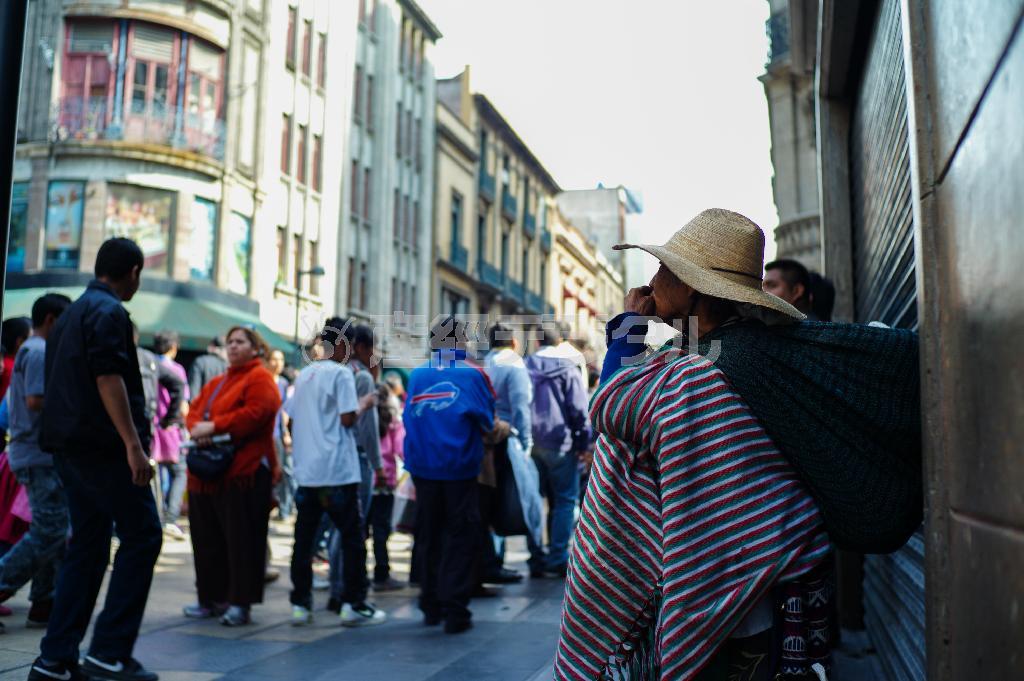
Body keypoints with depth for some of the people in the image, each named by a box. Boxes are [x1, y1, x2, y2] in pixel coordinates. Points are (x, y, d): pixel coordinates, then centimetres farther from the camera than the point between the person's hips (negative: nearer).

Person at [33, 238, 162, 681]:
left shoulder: (71, 314, 20)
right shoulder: (109, 312, -9)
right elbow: (108, 379, -20)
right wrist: (133, 444, -23)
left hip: (70, 445, 9)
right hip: (103, 445, -9)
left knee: (87, 545, 11)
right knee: (142, 536, -4)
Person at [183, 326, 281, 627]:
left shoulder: (260, 379, -4)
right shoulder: (216, 382, 22)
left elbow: (254, 414, -19)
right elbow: (194, 411, 15)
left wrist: (213, 427, -17)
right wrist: (197, 428, -8)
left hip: (243, 472, -8)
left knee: (241, 539, -4)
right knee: (207, 538, 12)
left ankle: (240, 602, 3)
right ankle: (212, 598, 22)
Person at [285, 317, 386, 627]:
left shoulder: (303, 375, 13)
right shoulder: (341, 373, -8)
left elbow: (292, 422, 15)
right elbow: (347, 418, -16)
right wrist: (363, 406, 3)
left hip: (306, 470, 7)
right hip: (338, 470, -6)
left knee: (304, 539, 9)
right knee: (352, 537, 2)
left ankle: (300, 604, 12)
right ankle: (354, 605, 3)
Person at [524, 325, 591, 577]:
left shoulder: (525, 367, 8)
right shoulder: (567, 368, -5)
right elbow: (580, 409, -8)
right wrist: (583, 442, 0)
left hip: (530, 443, 4)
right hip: (560, 443, -4)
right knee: (565, 501, 3)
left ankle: (536, 559, 12)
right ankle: (557, 558, -2)